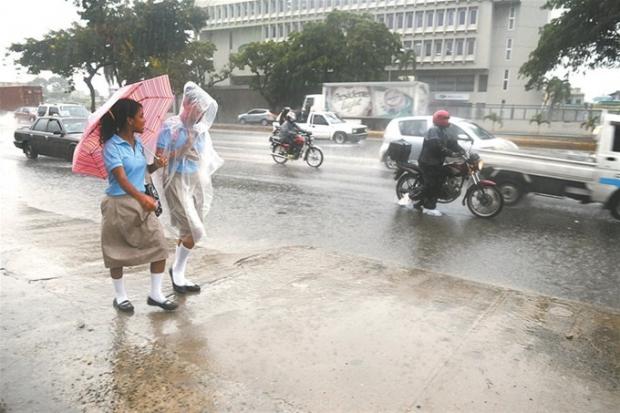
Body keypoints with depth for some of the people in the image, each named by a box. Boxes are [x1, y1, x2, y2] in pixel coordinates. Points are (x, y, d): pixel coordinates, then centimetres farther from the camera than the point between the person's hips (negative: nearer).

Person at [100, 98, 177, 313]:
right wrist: (142, 197, -44)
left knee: (159, 244, 0)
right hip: (119, 204, -6)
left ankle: (156, 294, 12)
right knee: (117, 251, 8)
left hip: (141, 202, 7)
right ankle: (120, 296, 26)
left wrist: (155, 165, -4)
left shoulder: (138, 142, 7)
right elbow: (121, 178, -28)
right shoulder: (112, 146, -16)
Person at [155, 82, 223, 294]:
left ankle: (179, 276, 26)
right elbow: (160, 157, -11)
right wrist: (184, 148, -17)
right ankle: (176, 269, 15)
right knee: (195, 232, -9)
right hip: (178, 183, -6)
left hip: (197, 181, 6)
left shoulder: (200, 129, 7)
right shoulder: (171, 127, -10)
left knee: (187, 233, 11)